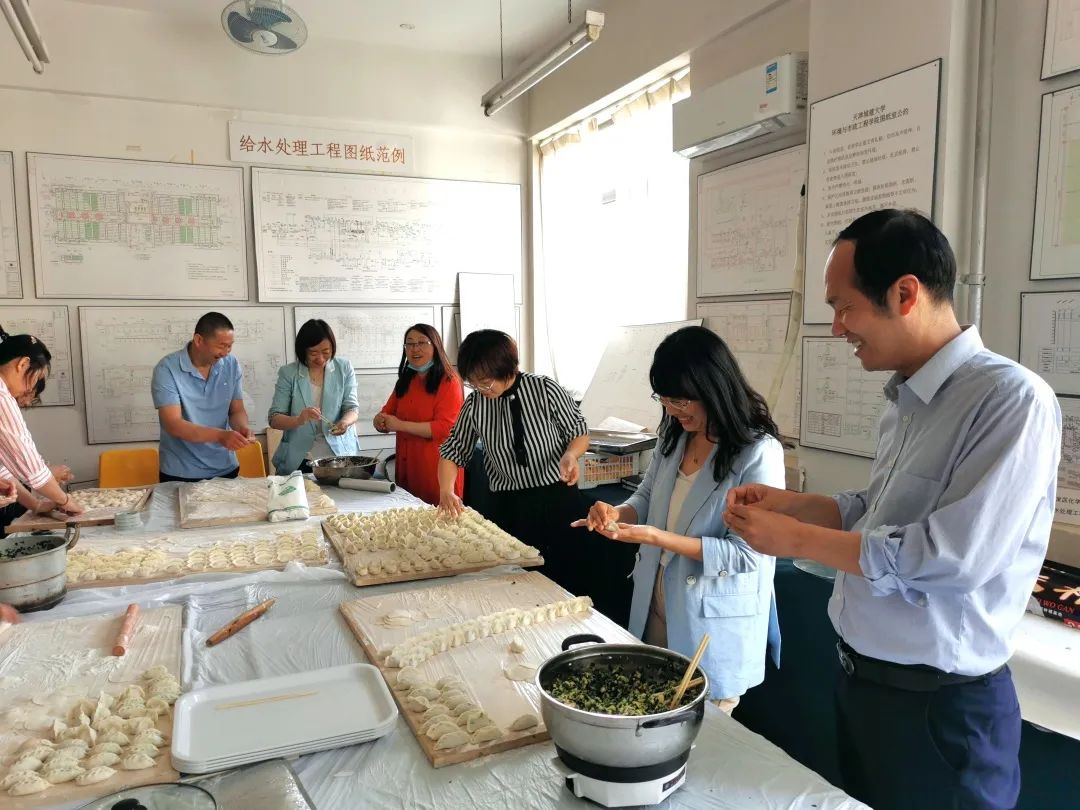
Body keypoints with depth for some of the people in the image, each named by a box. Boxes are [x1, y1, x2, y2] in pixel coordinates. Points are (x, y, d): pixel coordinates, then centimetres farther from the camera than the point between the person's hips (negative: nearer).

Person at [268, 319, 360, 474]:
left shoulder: (344, 368, 1)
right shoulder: (288, 373, -3)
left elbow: (352, 407, -1)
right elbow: (274, 419, -4)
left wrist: (345, 421, -24)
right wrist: (299, 420, -24)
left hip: (340, 454, 1)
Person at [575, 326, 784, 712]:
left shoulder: (760, 452, -19)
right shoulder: (676, 436, 3)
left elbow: (746, 552, -20)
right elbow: (647, 499, 13)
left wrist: (658, 538, -27)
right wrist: (618, 514, -10)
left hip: (714, 625, -6)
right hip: (655, 607, 7)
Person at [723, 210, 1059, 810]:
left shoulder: (1012, 400, -21)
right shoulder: (907, 399, 5)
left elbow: (955, 555, -28)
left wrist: (797, 538, -20)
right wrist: (792, 503, 0)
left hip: (937, 706, -8)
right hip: (860, 677, 8)